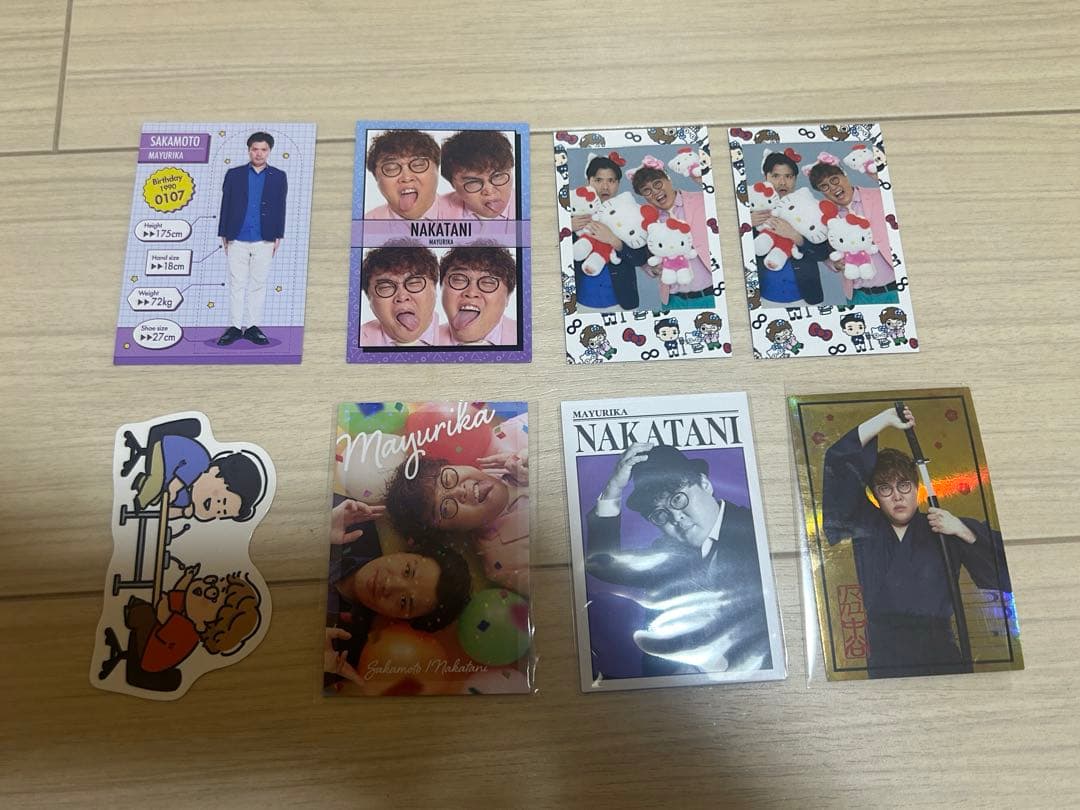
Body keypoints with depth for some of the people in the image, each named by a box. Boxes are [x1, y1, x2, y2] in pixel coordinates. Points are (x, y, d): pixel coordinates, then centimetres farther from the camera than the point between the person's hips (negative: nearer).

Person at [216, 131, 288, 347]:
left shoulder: (278, 177, 7)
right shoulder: (234, 174, 7)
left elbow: (280, 208, 6)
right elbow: (225, 205, 8)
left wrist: (278, 237, 2)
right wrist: (223, 235, 4)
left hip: (264, 240, 0)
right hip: (237, 239, 0)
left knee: (258, 284, 4)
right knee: (236, 284, 3)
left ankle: (252, 327, 11)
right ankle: (235, 326, 9)